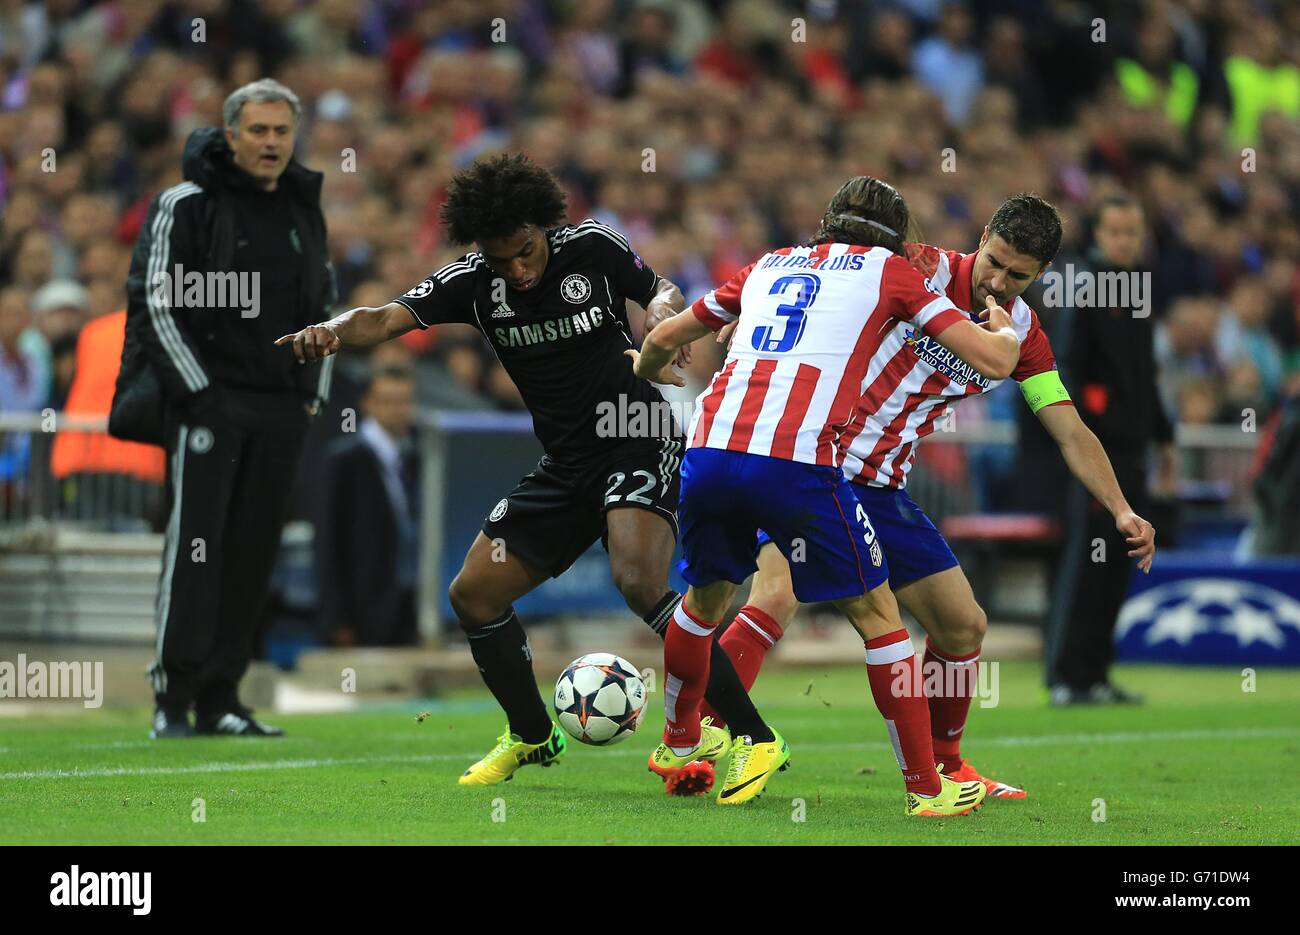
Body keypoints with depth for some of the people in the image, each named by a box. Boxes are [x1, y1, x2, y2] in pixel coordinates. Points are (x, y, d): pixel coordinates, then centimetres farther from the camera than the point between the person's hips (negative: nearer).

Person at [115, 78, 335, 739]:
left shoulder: (305, 213, 15)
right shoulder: (185, 206, -3)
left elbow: (323, 308, 24)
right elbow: (157, 305, -7)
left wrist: (313, 392, 13)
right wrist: (198, 390, -13)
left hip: (280, 411, 6)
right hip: (205, 399, -5)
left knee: (253, 555, 4)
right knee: (193, 547, -11)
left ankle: (219, 701, 9)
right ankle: (173, 700, -10)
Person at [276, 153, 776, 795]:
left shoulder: (593, 248, -11)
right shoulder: (473, 281, -4)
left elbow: (659, 291, 8)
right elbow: (388, 318, -17)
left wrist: (664, 317, -16)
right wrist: (332, 330, -38)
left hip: (640, 444, -6)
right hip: (565, 466, 6)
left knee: (639, 582, -30)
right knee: (474, 595, 5)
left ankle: (752, 736, -25)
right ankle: (533, 737, 28)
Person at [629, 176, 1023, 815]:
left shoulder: (770, 265, 27)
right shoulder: (890, 270, 15)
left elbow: (664, 338, 38)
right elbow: (993, 361, 9)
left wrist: (647, 368, 61)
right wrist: (1005, 331, 33)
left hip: (711, 449, 5)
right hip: (800, 465, -5)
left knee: (704, 598, 29)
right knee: (875, 615, 9)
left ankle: (677, 747, 44)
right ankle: (927, 790, 11)